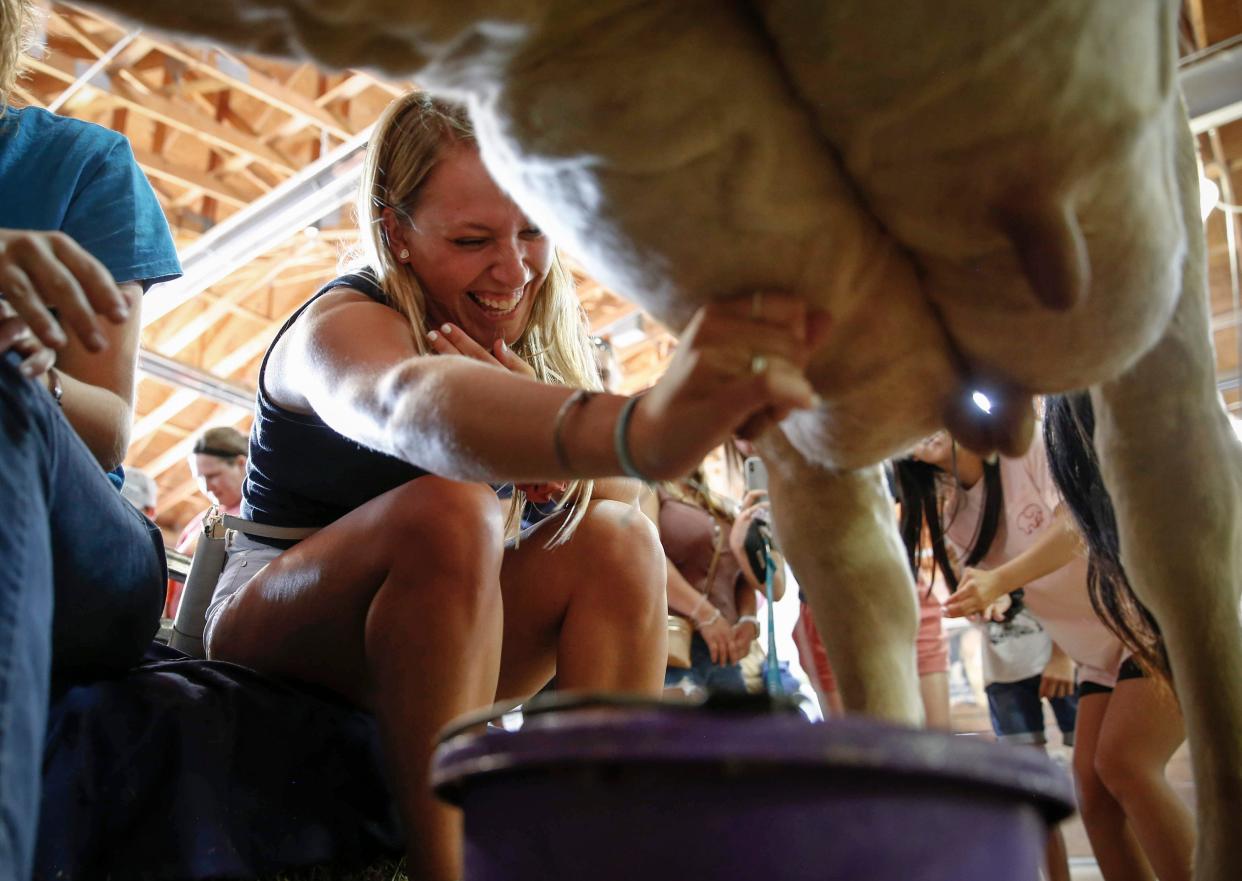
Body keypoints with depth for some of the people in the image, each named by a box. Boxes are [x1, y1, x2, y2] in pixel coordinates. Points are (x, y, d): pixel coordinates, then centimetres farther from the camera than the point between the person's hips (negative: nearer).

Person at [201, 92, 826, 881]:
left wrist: (554, 435, -34)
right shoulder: (344, 325, -22)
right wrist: (636, 427, -69)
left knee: (615, 544, -20)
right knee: (447, 511, -33)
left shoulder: (544, 341, -2)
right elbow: (415, 404, -48)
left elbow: (618, 502, -11)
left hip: (428, 655, 5)